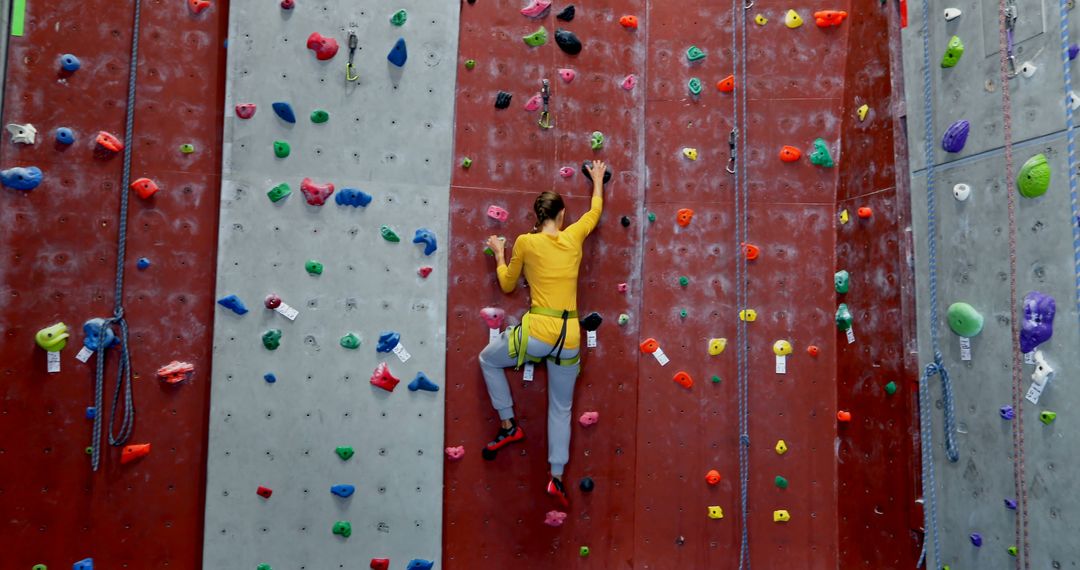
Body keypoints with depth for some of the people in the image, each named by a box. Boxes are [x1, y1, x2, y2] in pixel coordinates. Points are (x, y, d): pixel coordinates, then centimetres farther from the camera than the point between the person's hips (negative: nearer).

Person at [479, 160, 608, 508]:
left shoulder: (525, 242, -2)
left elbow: (507, 284, 10)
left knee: (488, 360, 25)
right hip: (569, 338, 3)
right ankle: (557, 477, 15)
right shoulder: (573, 237, 6)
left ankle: (508, 425, 21)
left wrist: (499, 253, 26)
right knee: (561, 409, 18)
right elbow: (595, 210, 26)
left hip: (536, 333, -3)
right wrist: (597, 180, 43)